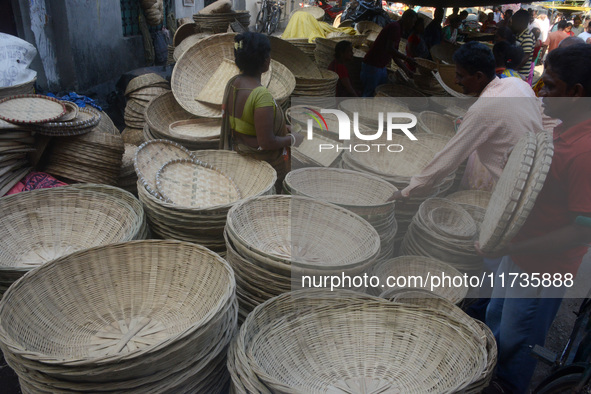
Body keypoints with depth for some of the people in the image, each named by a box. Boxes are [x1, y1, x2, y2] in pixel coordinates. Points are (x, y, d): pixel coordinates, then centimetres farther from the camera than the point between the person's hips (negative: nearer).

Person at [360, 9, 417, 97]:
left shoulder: (398, 28, 17)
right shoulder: (395, 27, -14)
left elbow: (395, 55, 22)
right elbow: (390, 49, -25)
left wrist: (406, 70, 21)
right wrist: (406, 58, -20)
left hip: (381, 67, 10)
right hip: (372, 66, -10)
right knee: (369, 96, -4)